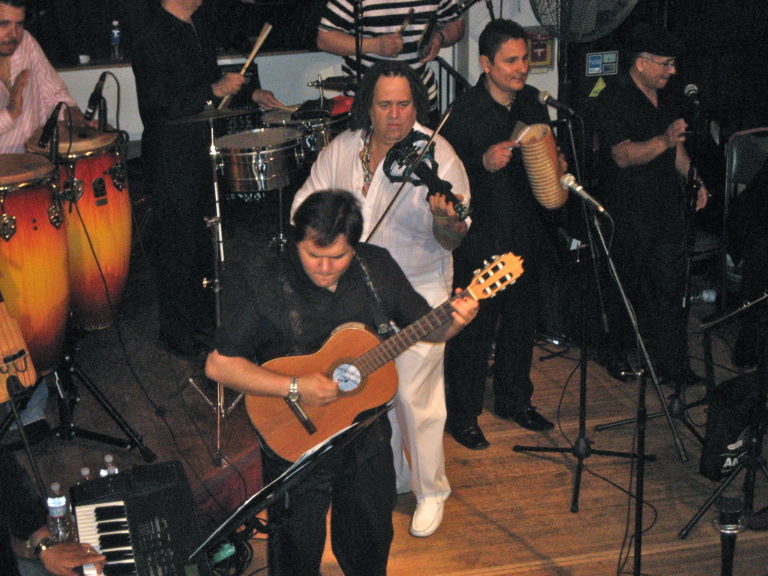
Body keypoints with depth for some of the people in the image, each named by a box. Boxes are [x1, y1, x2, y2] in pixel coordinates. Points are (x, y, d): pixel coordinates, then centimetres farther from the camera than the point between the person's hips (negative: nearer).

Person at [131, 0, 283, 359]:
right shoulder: (152, 40, -20)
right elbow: (156, 108, -25)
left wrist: (250, 93, 11)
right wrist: (214, 90, -26)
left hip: (203, 151, 9)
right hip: (171, 158, -9)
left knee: (204, 239, 19)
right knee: (178, 245, 1)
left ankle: (204, 320, 34)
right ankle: (178, 334, 15)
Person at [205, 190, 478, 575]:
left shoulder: (376, 267, -8)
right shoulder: (271, 287, -21)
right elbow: (218, 365, -20)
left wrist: (455, 321, -19)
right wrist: (294, 387, -27)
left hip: (367, 437, 4)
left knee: (370, 543, 20)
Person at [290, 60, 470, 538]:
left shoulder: (437, 155, -13)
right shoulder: (342, 149, 1)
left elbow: (454, 240, -16)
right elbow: (306, 204, 11)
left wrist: (445, 219, -38)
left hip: (417, 294, -5)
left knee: (416, 394, -5)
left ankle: (431, 492, 16)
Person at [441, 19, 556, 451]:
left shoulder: (532, 102, 6)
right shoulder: (465, 112, -15)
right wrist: (484, 163, -30)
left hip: (525, 234, 7)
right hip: (481, 239, -6)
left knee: (521, 321, 17)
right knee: (476, 327, 2)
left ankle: (516, 400, 36)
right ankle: (463, 416, 17)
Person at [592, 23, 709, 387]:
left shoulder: (665, 100, 15)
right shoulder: (613, 101, -11)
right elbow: (623, 155, -23)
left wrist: (694, 180, 8)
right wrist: (665, 141, -37)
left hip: (668, 207, 7)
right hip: (629, 212, -7)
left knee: (670, 286, 5)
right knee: (627, 288, 4)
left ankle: (670, 361, 10)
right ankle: (618, 355, 21)